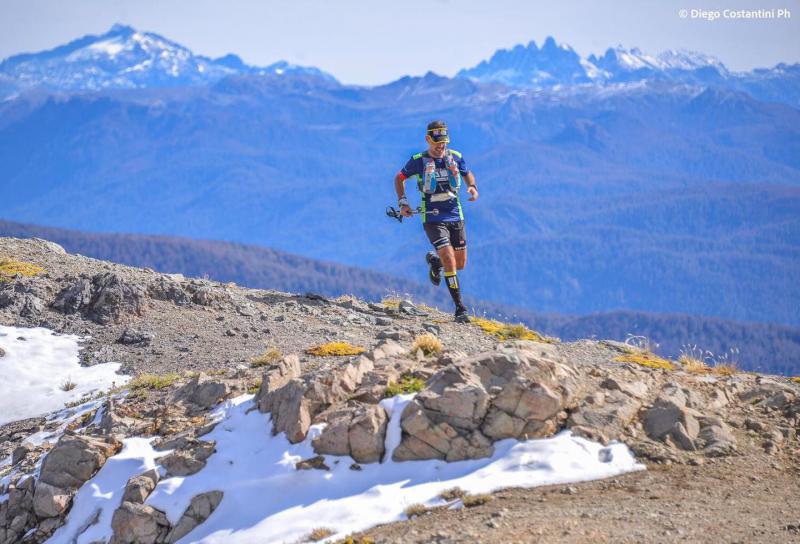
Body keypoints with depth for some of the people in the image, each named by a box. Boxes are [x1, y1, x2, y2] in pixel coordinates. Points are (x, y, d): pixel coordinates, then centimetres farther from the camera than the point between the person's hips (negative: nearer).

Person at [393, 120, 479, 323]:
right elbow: (399, 178, 8)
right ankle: (459, 308, -11)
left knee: (460, 264, 7)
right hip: (433, 218, -4)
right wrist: (402, 201, -3)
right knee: (449, 259, -17)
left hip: (455, 215, 4)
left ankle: (434, 261, 41)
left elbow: (467, 174, 19)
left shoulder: (455, 157, 1)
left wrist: (472, 187, -2)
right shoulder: (418, 161, -7)